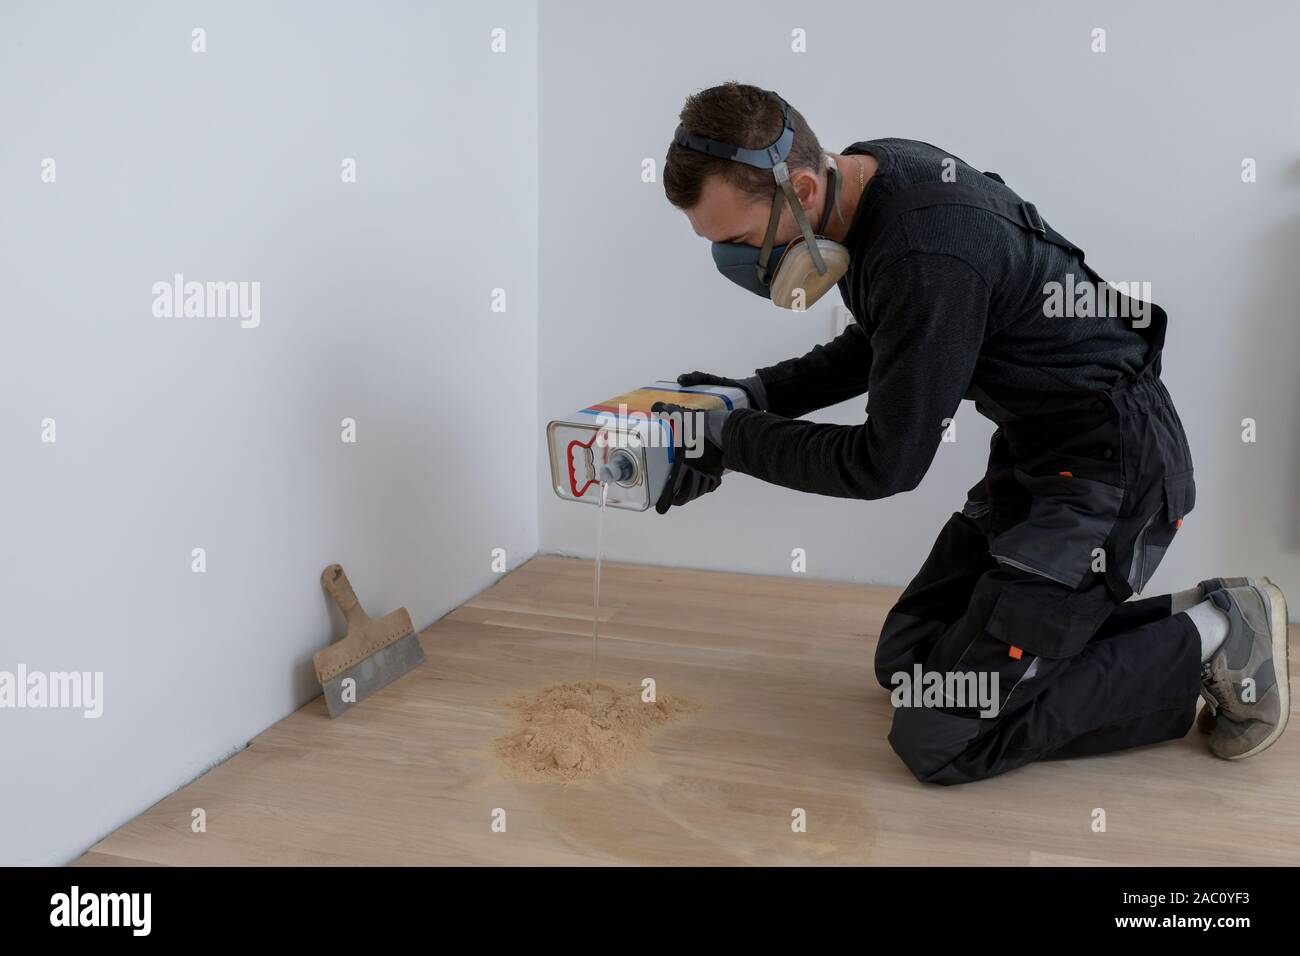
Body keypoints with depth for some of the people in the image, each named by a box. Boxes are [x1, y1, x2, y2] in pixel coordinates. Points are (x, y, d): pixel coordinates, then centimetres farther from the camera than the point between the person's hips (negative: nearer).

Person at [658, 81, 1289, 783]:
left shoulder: (927, 257, -31)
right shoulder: (861, 177, -1)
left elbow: (887, 462, -21)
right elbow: (877, 345, 17)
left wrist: (734, 438, -11)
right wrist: (759, 394, 4)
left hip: (1111, 469, -10)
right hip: (1035, 453, 10)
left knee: (941, 740, -11)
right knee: (907, 659, 14)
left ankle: (1216, 639, 1)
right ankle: (1180, 619, 15)